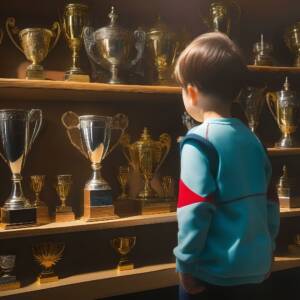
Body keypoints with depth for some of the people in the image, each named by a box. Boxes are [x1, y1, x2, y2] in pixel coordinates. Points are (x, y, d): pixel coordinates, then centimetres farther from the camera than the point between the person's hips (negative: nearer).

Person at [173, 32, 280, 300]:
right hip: (255, 267, 6)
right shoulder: (253, 139, 3)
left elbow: (195, 211, -20)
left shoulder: (200, 141, -16)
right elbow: (270, 203, 9)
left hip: (215, 271, -6)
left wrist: (185, 263, -9)